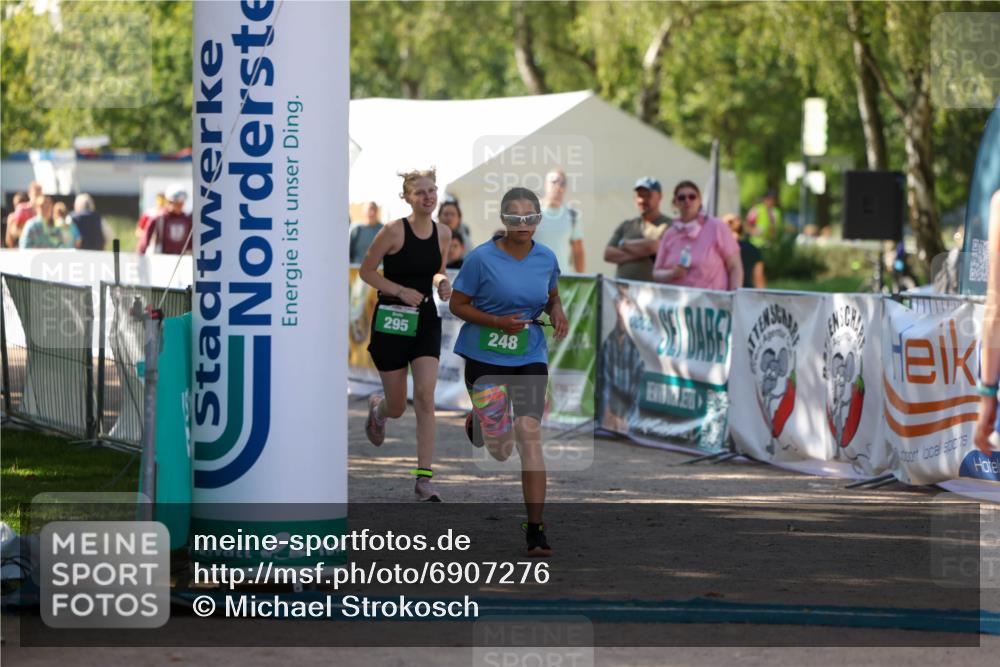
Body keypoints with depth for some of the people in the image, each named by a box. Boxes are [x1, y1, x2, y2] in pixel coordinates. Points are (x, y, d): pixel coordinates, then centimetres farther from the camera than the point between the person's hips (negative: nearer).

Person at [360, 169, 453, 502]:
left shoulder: (443, 233, 3)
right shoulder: (393, 231, -12)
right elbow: (366, 270, -5)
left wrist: (442, 282, -3)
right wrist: (400, 291, -17)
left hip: (426, 319, 3)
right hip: (391, 320, -3)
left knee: (425, 395, -14)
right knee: (397, 407, 6)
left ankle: (424, 477, -12)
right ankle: (377, 406, 47)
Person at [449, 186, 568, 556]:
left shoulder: (546, 258, 0)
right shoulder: (482, 258, -12)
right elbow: (457, 304, -6)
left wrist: (557, 313, -5)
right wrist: (497, 322, -20)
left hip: (529, 357, 2)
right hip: (485, 357, -2)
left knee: (529, 435, -13)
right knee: (500, 451, 3)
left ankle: (536, 529, -12)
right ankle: (476, 422, 43)